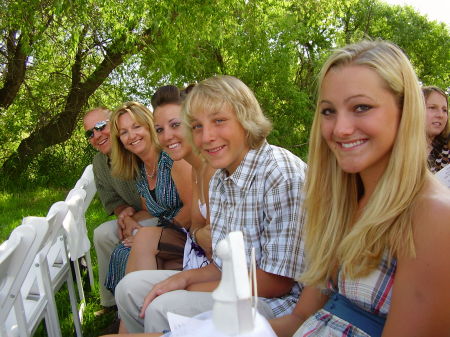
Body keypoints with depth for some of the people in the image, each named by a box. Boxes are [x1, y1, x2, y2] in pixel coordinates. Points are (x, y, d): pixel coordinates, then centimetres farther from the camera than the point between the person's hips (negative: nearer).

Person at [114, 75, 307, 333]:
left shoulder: (283, 174, -22)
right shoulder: (219, 178, 5)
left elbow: (276, 281, -20)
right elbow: (225, 265, 10)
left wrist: (189, 289, -15)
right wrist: (184, 278, -9)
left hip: (275, 303, -8)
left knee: (163, 309, -25)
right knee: (131, 288, 7)